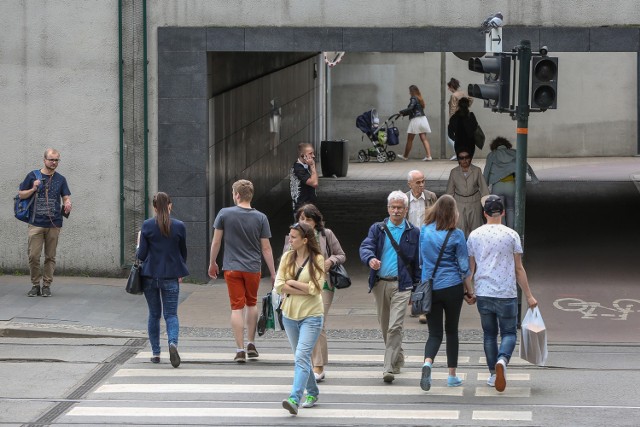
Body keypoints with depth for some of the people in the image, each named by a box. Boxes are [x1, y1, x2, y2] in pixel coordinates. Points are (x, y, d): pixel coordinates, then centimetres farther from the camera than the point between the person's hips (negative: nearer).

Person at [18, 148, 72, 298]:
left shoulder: (60, 179, 9)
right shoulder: (33, 176, 5)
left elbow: (66, 197, 8)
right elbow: (21, 194, 8)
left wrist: (67, 203, -15)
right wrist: (33, 189, -10)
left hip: (54, 224, 1)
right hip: (36, 223, -1)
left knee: (50, 257, 4)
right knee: (33, 256, -5)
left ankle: (46, 285, 11)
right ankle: (35, 285, 8)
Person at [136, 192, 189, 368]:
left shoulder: (147, 226, -7)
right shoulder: (179, 226, -4)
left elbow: (141, 255, -6)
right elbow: (183, 253, 7)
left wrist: (138, 244, 16)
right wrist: (180, 273, 22)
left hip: (150, 276, 0)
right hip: (171, 276, 0)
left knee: (154, 314, 13)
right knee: (171, 314, 2)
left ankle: (155, 353, 15)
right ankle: (173, 343, -25)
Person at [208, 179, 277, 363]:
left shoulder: (224, 214, -7)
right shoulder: (260, 218, -4)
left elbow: (216, 241, -1)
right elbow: (266, 248, -3)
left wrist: (212, 263, 14)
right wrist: (273, 273, 3)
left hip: (232, 268, -1)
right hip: (253, 268, 1)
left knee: (237, 307, 1)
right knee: (251, 303, 21)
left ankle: (240, 350, -3)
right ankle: (251, 344, 22)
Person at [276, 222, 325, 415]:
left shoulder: (317, 260, -8)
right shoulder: (287, 257, 3)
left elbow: (315, 288, -16)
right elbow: (279, 286, -5)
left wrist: (291, 283, -9)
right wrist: (303, 290, -13)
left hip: (311, 315, -5)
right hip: (289, 314, 5)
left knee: (302, 357, -16)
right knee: (301, 357, 16)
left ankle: (295, 399, -24)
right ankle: (312, 392, 31)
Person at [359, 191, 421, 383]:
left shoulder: (413, 233, 5)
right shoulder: (377, 229, 8)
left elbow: (418, 263, 6)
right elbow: (365, 246, -8)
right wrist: (370, 259, -32)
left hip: (401, 284, -3)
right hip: (380, 283, 3)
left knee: (395, 327, -14)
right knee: (385, 326, 13)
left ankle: (390, 367, -15)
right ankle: (398, 358, 33)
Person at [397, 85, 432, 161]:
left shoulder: (414, 99, -10)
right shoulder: (420, 99, 17)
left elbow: (410, 108, -23)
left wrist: (401, 112, -11)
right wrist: (403, 114, 18)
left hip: (415, 120, -8)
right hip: (423, 119, 8)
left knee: (409, 140, 5)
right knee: (424, 139, 2)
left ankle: (405, 156, 15)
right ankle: (429, 155, -9)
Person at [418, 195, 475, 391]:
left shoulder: (424, 231, 1)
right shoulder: (456, 235, -8)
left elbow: (419, 260, 10)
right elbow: (464, 266, -4)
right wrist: (469, 290, 7)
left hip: (429, 288, 2)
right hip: (452, 287, -2)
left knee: (435, 332, 5)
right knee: (451, 330, 13)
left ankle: (427, 362, -25)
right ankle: (452, 375, 17)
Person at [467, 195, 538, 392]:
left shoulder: (474, 235, 3)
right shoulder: (511, 235, -4)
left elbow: (470, 267, 9)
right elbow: (519, 269, -2)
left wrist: (467, 291, 22)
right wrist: (529, 295, 4)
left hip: (483, 294, 2)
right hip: (506, 294, -2)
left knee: (489, 334, 15)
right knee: (509, 333, 6)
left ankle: (493, 374, 15)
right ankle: (502, 360, -23)